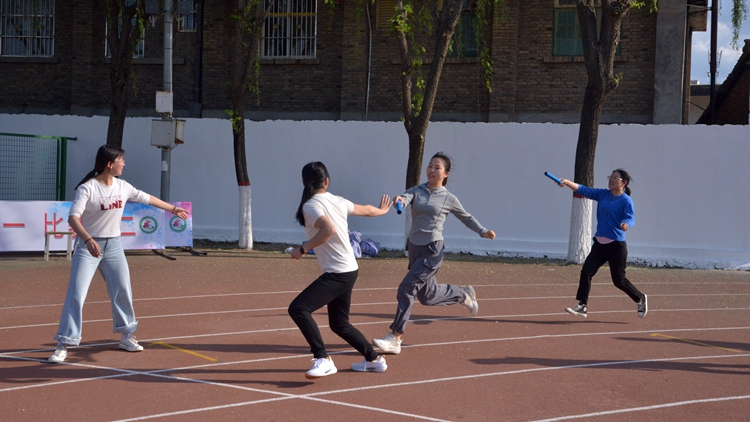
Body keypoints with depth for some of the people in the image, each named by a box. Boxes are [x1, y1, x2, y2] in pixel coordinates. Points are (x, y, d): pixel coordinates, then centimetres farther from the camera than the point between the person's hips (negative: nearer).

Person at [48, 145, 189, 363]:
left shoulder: (123, 187, 1)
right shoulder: (87, 188, -18)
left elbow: (147, 199, 16)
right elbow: (73, 218, -29)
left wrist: (172, 208, 27)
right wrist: (88, 240, -44)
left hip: (113, 246, 6)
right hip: (88, 246, -6)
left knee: (123, 292, 13)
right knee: (76, 295, -11)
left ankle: (126, 335, 32)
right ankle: (63, 345, -7)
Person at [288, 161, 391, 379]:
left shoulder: (310, 206, -13)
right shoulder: (338, 201, 9)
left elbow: (329, 229, -31)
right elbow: (366, 210, 26)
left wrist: (303, 249, -22)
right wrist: (382, 210, 48)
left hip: (337, 274, -9)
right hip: (349, 270, 9)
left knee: (298, 308, -19)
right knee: (339, 323, 23)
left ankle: (323, 359, -26)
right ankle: (374, 359, 35)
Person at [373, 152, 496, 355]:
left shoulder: (449, 199, -2)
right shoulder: (417, 191, 4)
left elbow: (466, 217, 13)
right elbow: (406, 197, -18)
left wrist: (483, 232, 0)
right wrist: (399, 200, -42)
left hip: (432, 251, -5)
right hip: (414, 248, 5)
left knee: (406, 289, -16)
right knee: (427, 296, 17)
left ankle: (395, 339, -14)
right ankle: (463, 294, 45)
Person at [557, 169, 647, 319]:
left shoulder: (626, 200, -8)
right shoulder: (603, 194, 9)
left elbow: (631, 218, -21)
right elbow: (584, 190, 1)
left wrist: (626, 224, -45)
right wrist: (568, 183, -15)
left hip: (616, 245, -6)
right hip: (599, 243, 6)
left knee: (619, 281, 4)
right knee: (586, 272, -8)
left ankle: (640, 299, 28)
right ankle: (582, 306, -5)